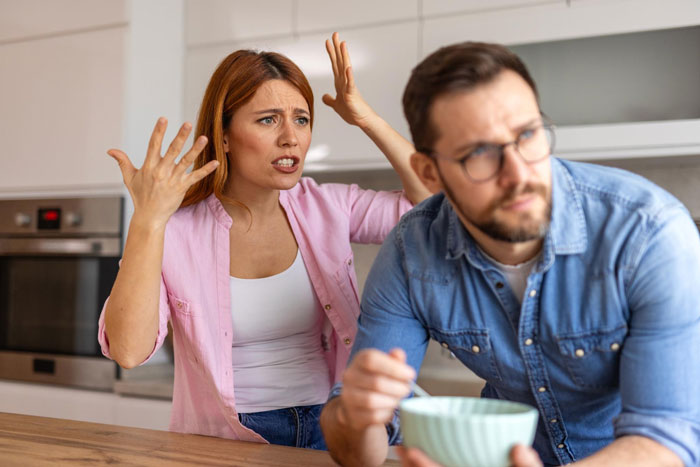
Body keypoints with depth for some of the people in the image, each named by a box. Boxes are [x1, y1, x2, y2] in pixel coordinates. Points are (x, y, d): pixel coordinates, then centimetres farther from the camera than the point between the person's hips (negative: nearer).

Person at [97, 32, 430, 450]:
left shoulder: (327, 208, 3)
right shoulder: (176, 231, -6)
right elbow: (129, 351, -18)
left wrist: (368, 120, -7)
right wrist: (148, 219, -25)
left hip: (328, 428, 1)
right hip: (225, 441, -1)